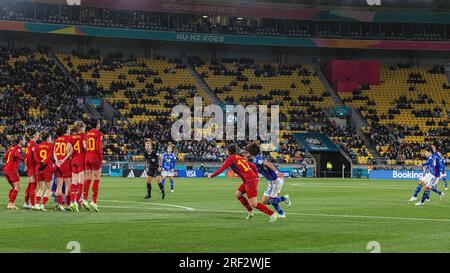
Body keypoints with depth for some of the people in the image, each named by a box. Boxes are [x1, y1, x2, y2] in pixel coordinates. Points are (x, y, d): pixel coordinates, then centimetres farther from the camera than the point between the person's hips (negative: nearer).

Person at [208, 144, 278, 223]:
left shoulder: (230, 159, -3)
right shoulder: (240, 158, 19)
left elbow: (221, 169, -3)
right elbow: (253, 166, 20)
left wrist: (211, 176, 9)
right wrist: (256, 176, 24)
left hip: (250, 181, -9)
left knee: (253, 203, -9)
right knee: (238, 195, 20)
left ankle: (272, 214, -9)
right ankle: (251, 211, 23)